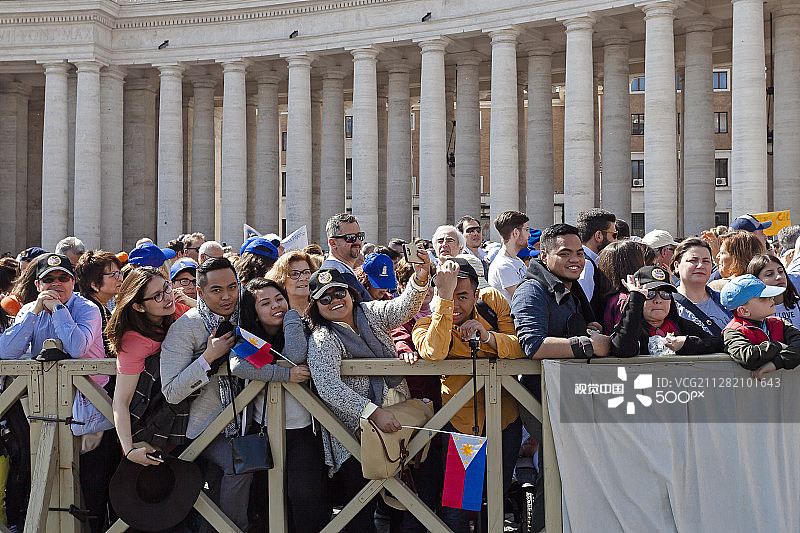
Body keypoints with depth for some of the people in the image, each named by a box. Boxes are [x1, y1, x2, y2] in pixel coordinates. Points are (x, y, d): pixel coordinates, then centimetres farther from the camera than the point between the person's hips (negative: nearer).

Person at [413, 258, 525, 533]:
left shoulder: (493, 301, -6)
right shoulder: (426, 323, -11)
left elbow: (521, 347, -13)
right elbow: (434, 352, -34)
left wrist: (486, 336, -30)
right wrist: (444, 296, -37)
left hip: (504, 417, 2)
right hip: (459, 420, -2)